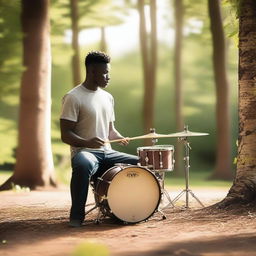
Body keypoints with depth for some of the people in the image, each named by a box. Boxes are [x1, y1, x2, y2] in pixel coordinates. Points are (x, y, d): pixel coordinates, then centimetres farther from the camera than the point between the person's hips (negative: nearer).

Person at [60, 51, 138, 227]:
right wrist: (87, 142, -30)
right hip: (84, 152, -7)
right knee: (84, 165, -41)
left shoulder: (107, 97, 15)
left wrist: (120, 138, 0)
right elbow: (66, 135, -12)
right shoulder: (73, 97, -8)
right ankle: (77, 215, -23)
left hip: (107, 153, 7)